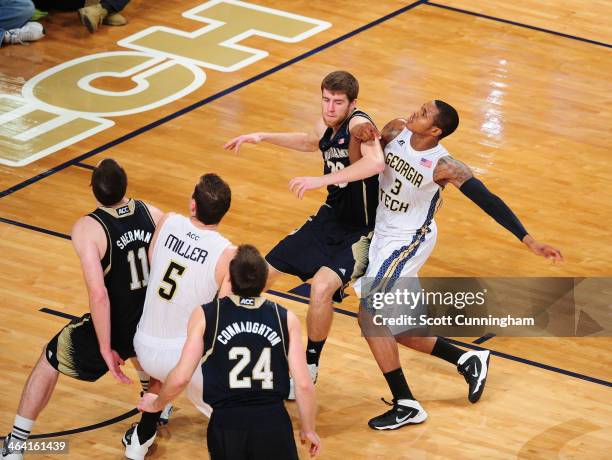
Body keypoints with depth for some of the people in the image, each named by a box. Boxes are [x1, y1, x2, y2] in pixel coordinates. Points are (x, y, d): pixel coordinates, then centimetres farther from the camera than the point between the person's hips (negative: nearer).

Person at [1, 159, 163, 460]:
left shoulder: (87, 229, -22)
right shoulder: (152, 214, -7)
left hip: (114, 327, -4)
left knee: (48, 363, 20)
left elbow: (98, 295, -29)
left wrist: (105, 350, -22)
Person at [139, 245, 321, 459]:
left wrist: (156, 404, 19)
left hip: (226, 424, -1)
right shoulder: (286, 319, 4)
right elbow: (304, 384, 3)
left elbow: (180, 378, -1)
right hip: (273, 423, 1)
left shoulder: (205, 316, 0)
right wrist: (309, 430, 19)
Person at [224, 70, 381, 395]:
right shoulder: (326, 126, 0)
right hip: (331, 218, 9)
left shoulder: (359, 125, -26)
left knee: (321, 287, -30)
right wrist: (263, 137, 20)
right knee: (264, 272, 13)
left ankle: (309, 369, -7)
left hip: (361, 230, -9)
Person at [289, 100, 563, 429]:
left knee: (369, 315, -16)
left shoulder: (443, 166, -24)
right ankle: (467, 361, 29)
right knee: (390, 326, 14)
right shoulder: (397, 130, -9)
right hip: (383, 235, 8)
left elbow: (488, 201, -24)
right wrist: (361, 133, -16)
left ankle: (406, 406, -8)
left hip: (407, 242, -8)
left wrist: (529, 241, -28)